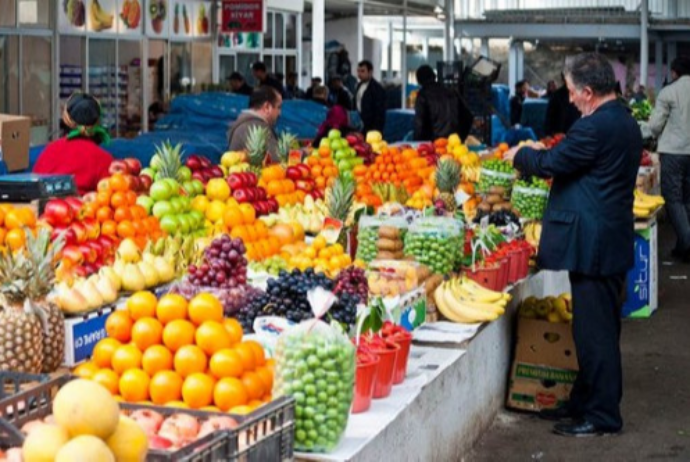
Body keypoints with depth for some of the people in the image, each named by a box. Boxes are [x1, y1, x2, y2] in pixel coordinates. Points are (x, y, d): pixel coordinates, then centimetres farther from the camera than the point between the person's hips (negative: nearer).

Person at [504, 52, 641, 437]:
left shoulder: (595, 127, -20)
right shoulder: (625, 122, 11)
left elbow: (551, 164, -16)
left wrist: (520, 155, 3)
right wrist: (544, 153, 17)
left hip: (593, 244, -10)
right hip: (612, 242, 10)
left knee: (595, 331, -2)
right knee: (598, 329, 17)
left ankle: (603, 416, 6)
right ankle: (585, 402, 29)